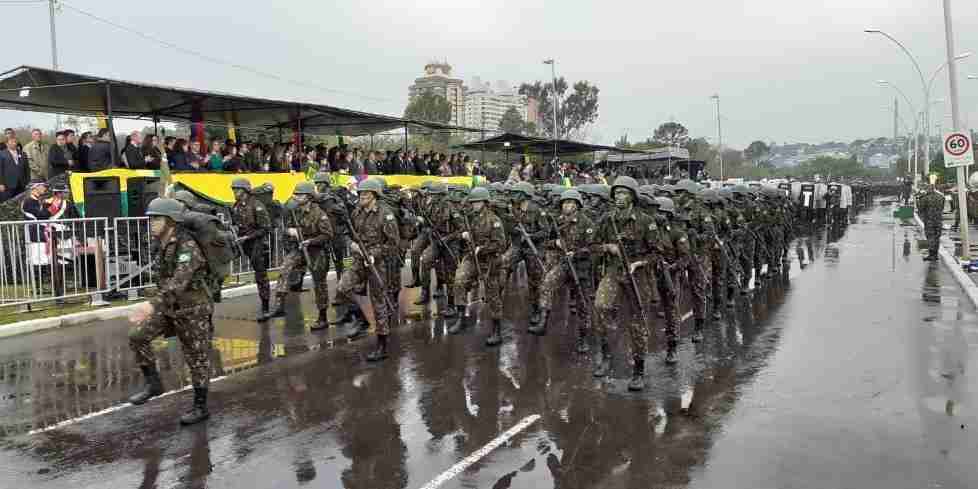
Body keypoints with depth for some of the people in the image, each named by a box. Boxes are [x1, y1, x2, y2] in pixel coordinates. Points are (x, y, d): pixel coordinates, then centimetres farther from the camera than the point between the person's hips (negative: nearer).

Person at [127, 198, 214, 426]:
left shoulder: (187, 247, -25)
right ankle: (153, 383, 12)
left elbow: (179, 282, -38)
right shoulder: (165, 244, 3)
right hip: (170, 306, 8)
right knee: (137, 337, -3)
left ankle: (201, 407, 17)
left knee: (197, 358, 3)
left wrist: (152, 304, -48)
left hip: (193, 309, -8)